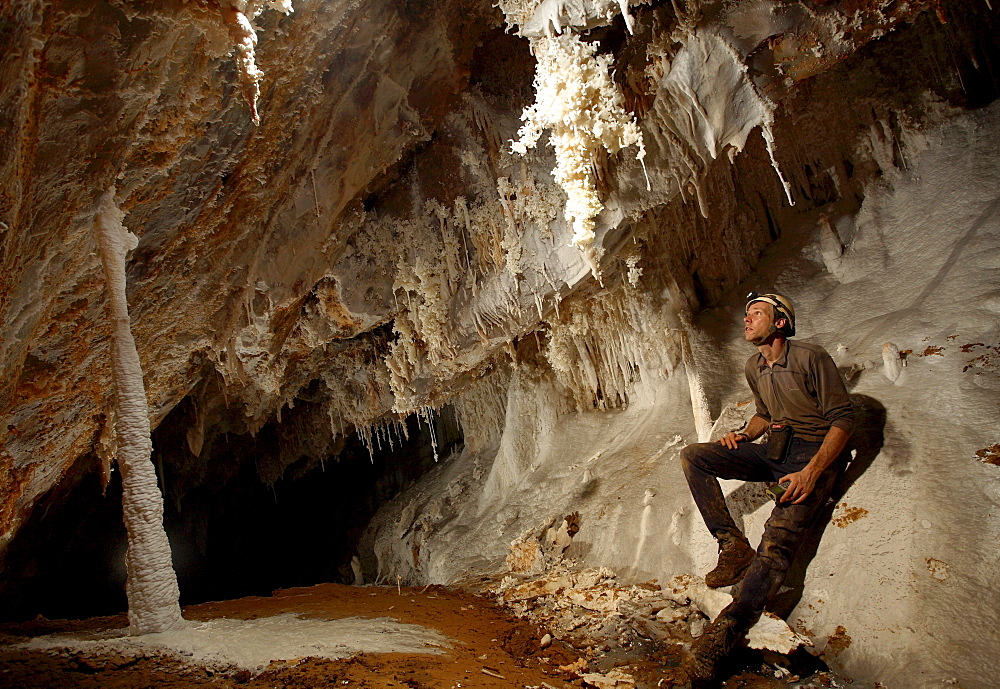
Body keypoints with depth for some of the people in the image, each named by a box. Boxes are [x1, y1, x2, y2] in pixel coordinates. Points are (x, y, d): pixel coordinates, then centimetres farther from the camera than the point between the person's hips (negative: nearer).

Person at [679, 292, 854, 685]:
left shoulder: (811, 359, -12)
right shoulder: (754, 368, 11)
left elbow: (843, 419, -12)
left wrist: (811, 472, -23)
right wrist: (746, 434, 2)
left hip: (816, 455, -7)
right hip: (774, 450, 7)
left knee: (778, 538, -28)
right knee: (692, 457, -9)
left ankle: (726, 632, -42)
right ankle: (734, 546, -13)